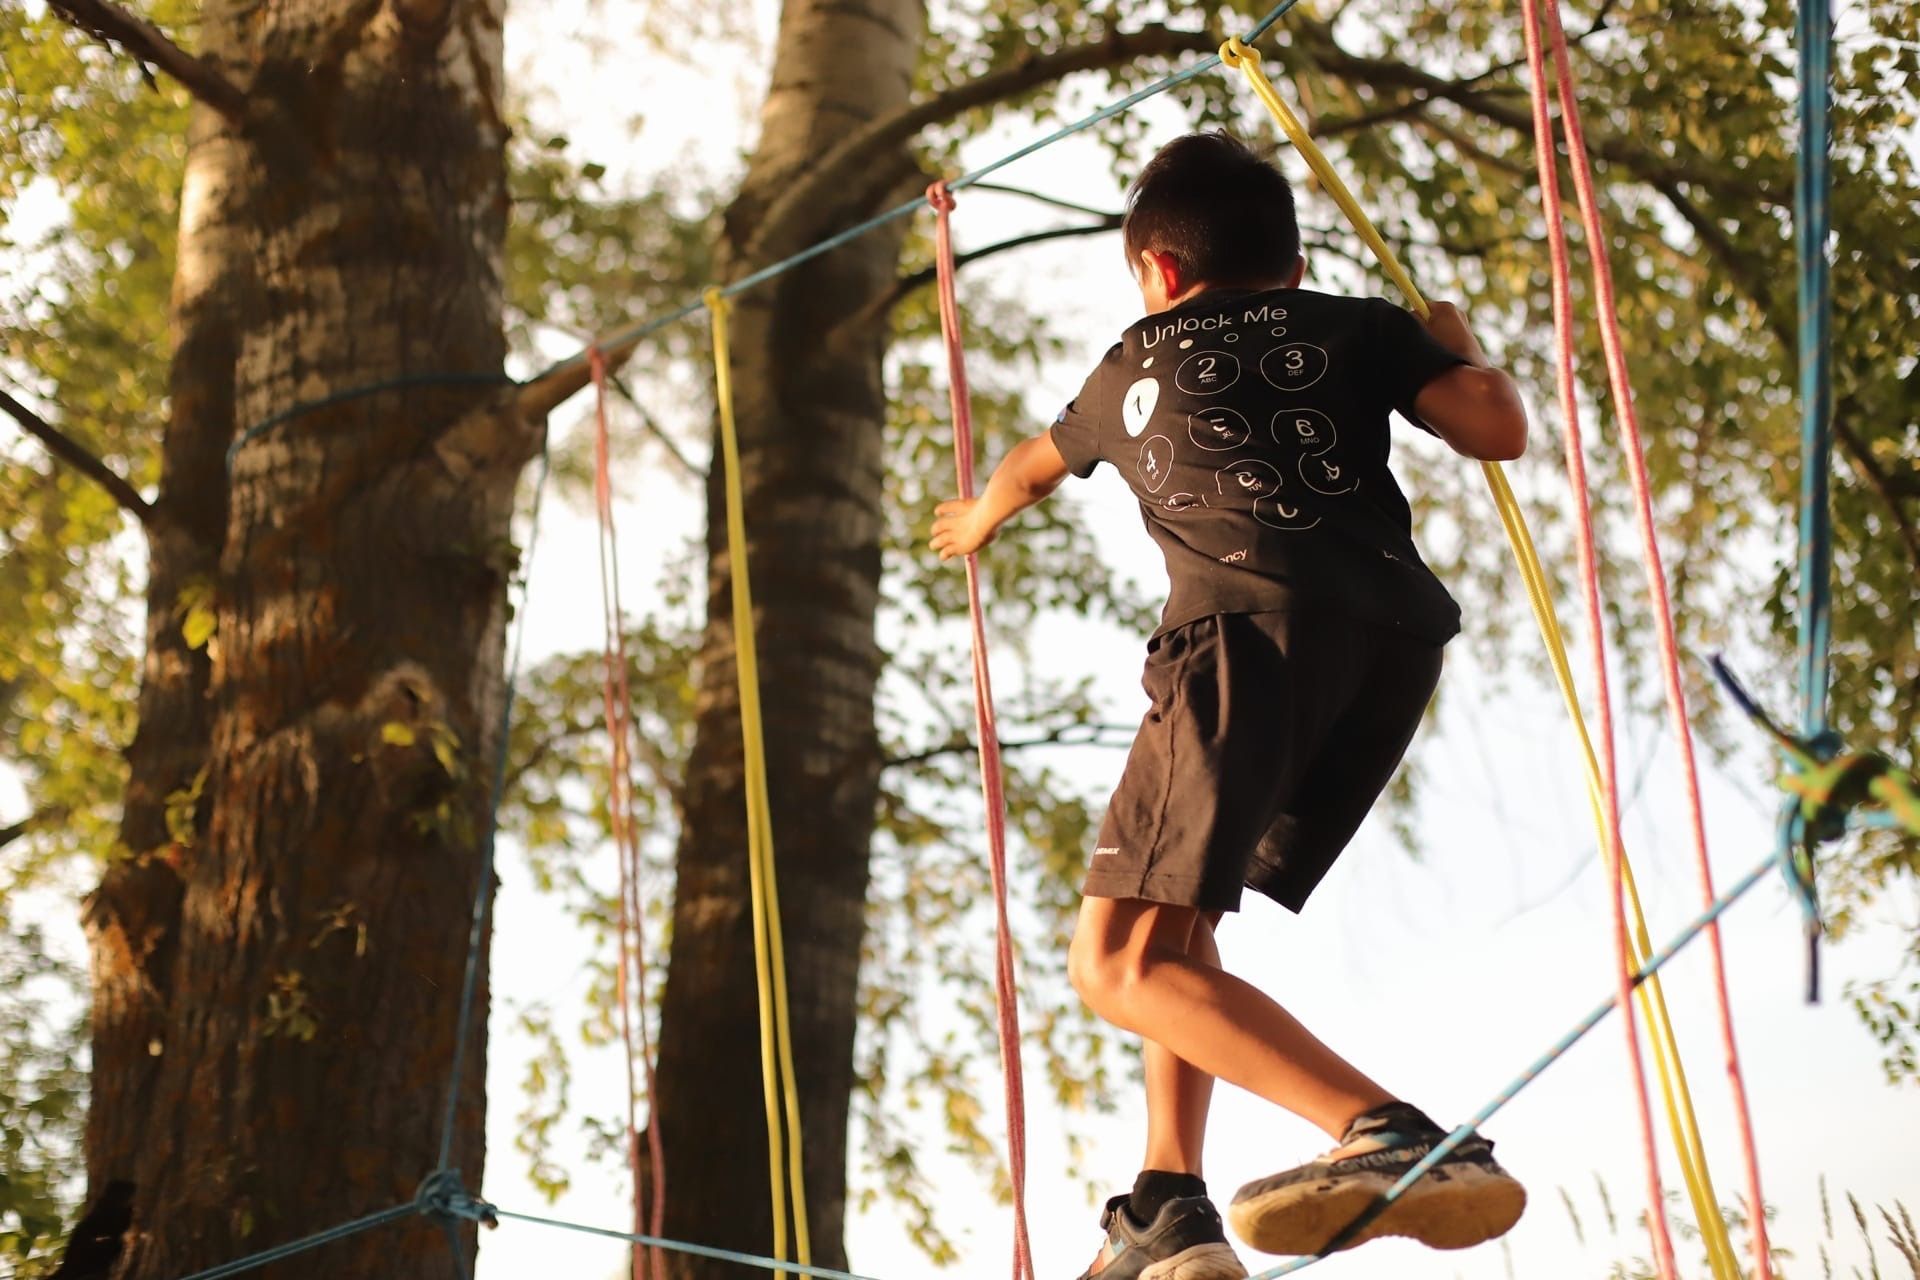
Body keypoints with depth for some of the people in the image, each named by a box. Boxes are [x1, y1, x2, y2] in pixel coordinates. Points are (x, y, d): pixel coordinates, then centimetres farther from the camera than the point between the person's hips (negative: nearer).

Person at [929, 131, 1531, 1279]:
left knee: (1119, 965, -12)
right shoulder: (1361, 328, 26)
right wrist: (1457, 346, 32)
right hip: (1399, 638, 5)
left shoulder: (1138, 364, 29)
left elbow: (1034, 467, 50)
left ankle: (1397, 1139, -31)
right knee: (1166, 916, 20)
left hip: (1260, 624, -5)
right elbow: (1501, 430, 9)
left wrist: (978, 519, 73)